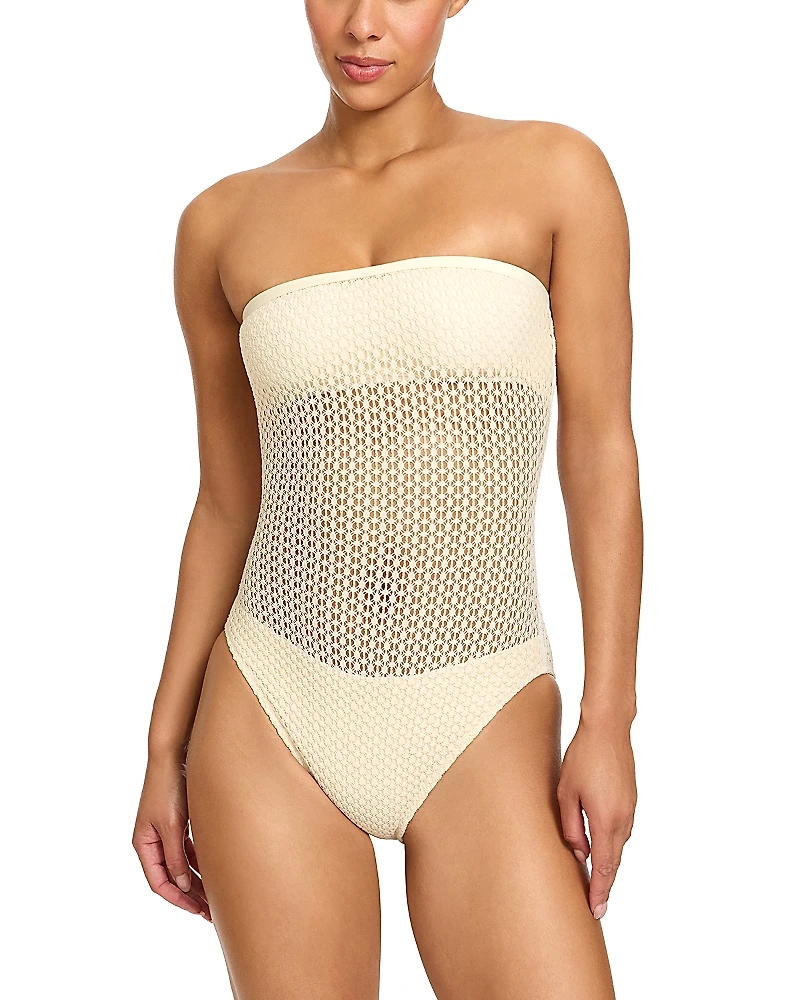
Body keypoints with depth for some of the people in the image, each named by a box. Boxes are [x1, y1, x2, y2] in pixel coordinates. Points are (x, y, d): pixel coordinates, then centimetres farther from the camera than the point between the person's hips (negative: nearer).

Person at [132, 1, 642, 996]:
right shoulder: (223, 223, 6)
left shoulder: (553, 170, 0)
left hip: (483, 726, -1)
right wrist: (165, 747, 10)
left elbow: (600, 454, -1)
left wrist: (608, 721, -6)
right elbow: (227, 503, 10)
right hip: (272, 724, 2)